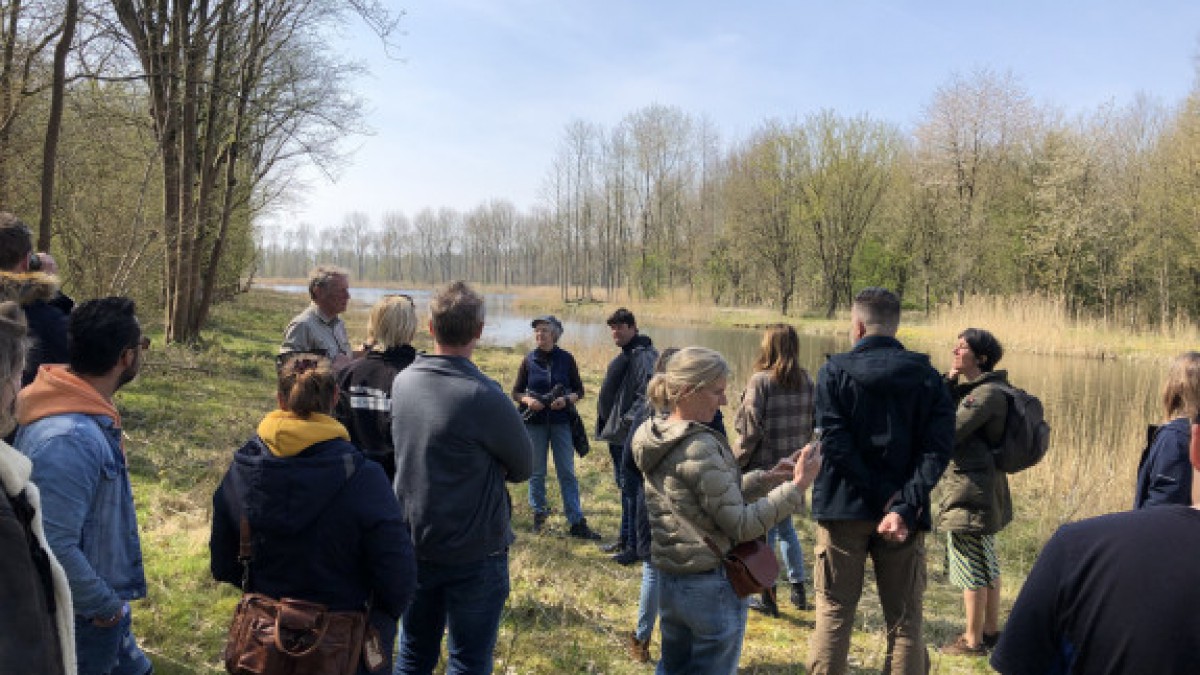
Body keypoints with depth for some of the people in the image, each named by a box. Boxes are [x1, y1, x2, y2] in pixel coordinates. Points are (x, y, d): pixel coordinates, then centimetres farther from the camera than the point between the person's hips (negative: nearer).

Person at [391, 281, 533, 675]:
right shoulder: (484, 396, -24)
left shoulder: (402, 381, -4)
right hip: (474, 553, -6)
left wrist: (471, 464, -2)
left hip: (415, 545, 6)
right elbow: (523, 468, -11)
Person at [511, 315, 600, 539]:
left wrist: (566, 399, -15)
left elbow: (579, 391, 4)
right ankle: (539, 513, 28)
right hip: (534, 422, 1)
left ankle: (577, 523, 4)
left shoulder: (566, 359, 0)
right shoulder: (529, 360, 2)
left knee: (567, 473, 2)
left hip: (561, 422, -1)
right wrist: (528, 400, -15)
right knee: (537, 472, 10)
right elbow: (516, 392, 6)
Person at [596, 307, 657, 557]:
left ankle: (634, 545, 6)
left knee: (631, 489, -3)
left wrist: (630, 420, -25)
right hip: (617, 434, 10)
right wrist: (606, 425, 20)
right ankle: (625, 538, 30)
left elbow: (647, 395, -26)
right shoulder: (624, 355, 16)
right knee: (624, 487, 18)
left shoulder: (644, 356, -15)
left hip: (630, 435, -10)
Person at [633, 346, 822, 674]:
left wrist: (764, 479, 5)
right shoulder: (701, 448, -22)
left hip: (669, 582, 8)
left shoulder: (655, 440, 5)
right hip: (712, 586, -8)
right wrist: (797, 486, -17)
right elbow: (742, 525, -20)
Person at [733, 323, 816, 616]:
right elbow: (813, 425, 8)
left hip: (763, 468, -6)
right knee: (785, 526, 21)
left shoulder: (760, 380, -15)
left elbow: (750, 431, -16)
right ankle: (798, 590, 28)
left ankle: (767, 597, 14)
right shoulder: (807, 382, 2)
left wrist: (735, 461, -6)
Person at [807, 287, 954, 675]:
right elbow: (938, 449, -9)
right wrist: (904, 506, -16)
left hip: (844, 510, -1)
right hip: (906, 516, 2)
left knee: (834, 615, 9)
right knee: (905, 623, 12)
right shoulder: (927, 376, 3)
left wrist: (881, 498, -11)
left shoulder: (835, 371, -4)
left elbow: (835, 444, -13)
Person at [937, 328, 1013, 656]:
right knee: (987, 564, 19)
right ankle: (991, 630, 32)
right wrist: (949, 381, -3)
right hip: (985, 490, 10)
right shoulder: (971, 388, 12)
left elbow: (946, 434, -22)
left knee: (970, 569, 0)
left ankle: (973, 640, 11)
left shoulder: (987, 393, -19)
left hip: (970, 491, -10)